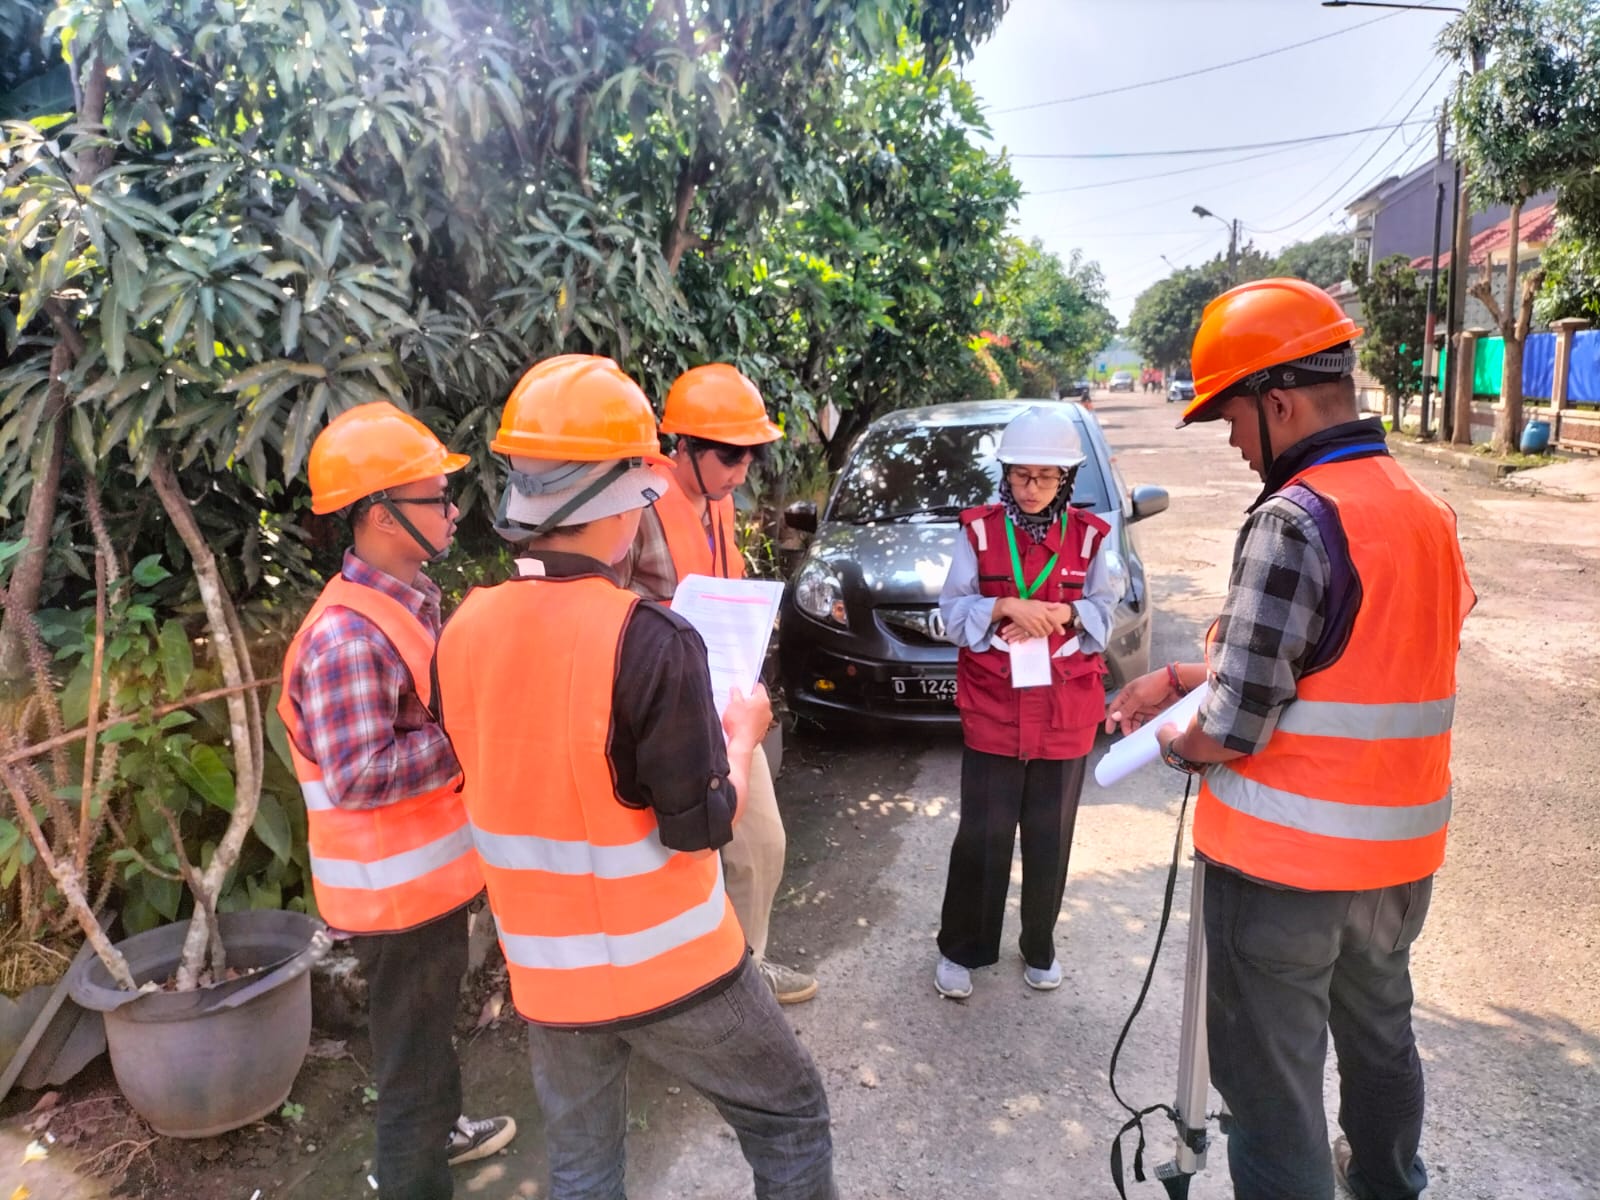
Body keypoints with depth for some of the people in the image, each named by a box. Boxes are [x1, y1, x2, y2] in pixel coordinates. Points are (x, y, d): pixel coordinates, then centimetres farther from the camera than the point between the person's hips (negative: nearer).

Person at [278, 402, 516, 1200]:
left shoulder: (409, 602, 4)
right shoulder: (349, 637, -28)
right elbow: (357, 776, -32)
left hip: (431, 869, 10)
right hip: (395, 886, -10)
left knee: (431, 1022, 29)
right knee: (411, 1048, 9)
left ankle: (439, 1129, 51)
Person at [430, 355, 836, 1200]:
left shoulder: (462, 634, -6)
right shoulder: (651, 642, -25)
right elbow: (702, 827, -19)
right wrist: (740, 730, -2)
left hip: (546, 971, 6)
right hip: (669, 967, -5)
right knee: (789, 1116, 18)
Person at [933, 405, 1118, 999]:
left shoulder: (1087, 535, 3)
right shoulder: (979, 530, 0)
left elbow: (1103, 613, 3)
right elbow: (953, 611, -4)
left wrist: (1059, 614, -16)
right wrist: (1007, 607, -20)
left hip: (1066, 712, 2)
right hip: (992, 710, -2)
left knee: (1050, 838, 13)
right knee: (982, 836, 4)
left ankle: (1040, 947, 33)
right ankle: (961, 949, 22)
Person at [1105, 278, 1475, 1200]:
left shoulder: (1296, 517, -21)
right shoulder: (1425, 509, 6)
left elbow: (1233, 728, -23)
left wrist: (1171, 740, -3)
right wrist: (1183, 677, 11)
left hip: (1287, 857, -9)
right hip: (1399, 852, 9)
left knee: (1273, 1079, 6)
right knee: (1382, 1034, 28)